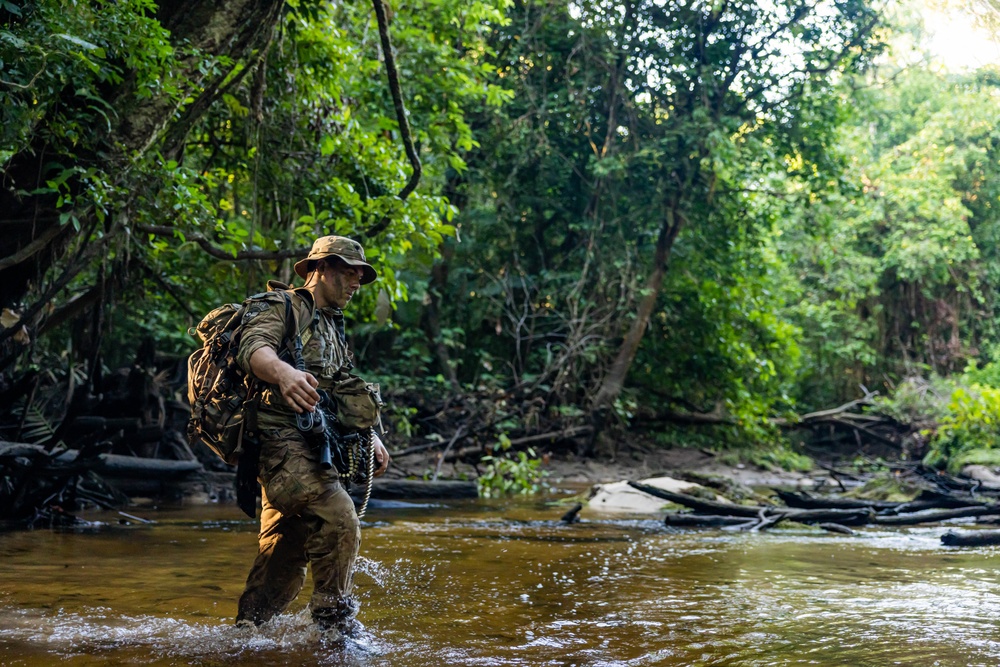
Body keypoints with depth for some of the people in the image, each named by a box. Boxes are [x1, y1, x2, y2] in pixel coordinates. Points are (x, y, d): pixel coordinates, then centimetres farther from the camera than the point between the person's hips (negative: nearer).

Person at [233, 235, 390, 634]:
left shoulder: (333, 329, 27)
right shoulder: (281, 308, -1)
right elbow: (253, 348, -22)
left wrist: (370, 437, 21)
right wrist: (284, 372, -43)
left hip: (313, 448, 9)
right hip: (282, 440, -9)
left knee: (286, 557, 9)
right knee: (339, 520, -23)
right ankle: (334, 618, -12)